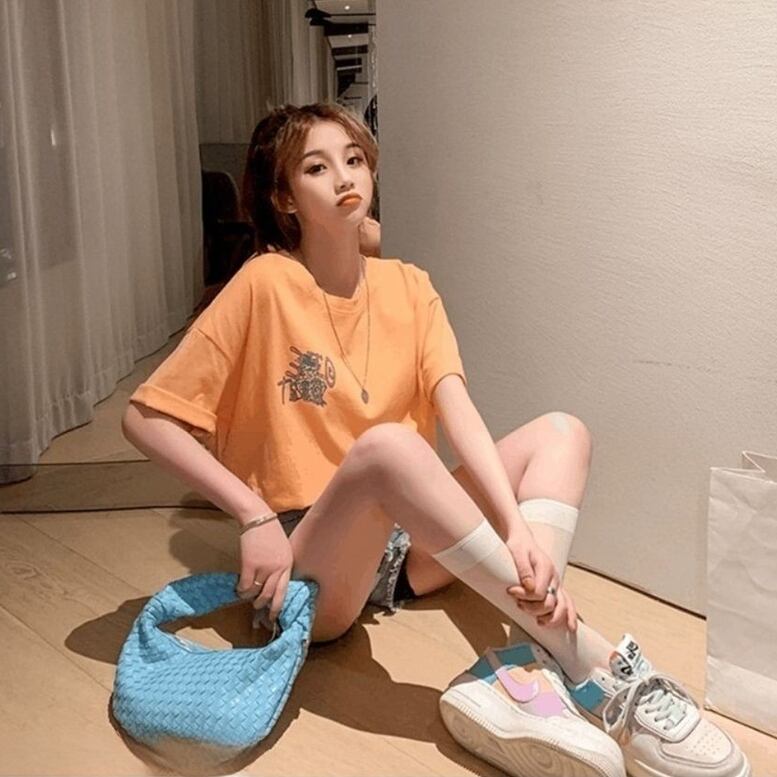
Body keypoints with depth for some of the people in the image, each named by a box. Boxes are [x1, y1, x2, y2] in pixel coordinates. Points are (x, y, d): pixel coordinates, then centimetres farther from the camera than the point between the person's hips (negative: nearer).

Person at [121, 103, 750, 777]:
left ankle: (522, 667, -32)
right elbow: (147, 418, -12)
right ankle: (598, 668, -31)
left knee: (562, 431, -8)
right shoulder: (265, 285, -10)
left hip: (408, 548, 6)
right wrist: (255, 514, -20)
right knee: (388, 442, -35)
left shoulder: (409, 286, 4)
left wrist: (518, 528, -26)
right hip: (309, 569, -6)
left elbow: (457, 412, -10)